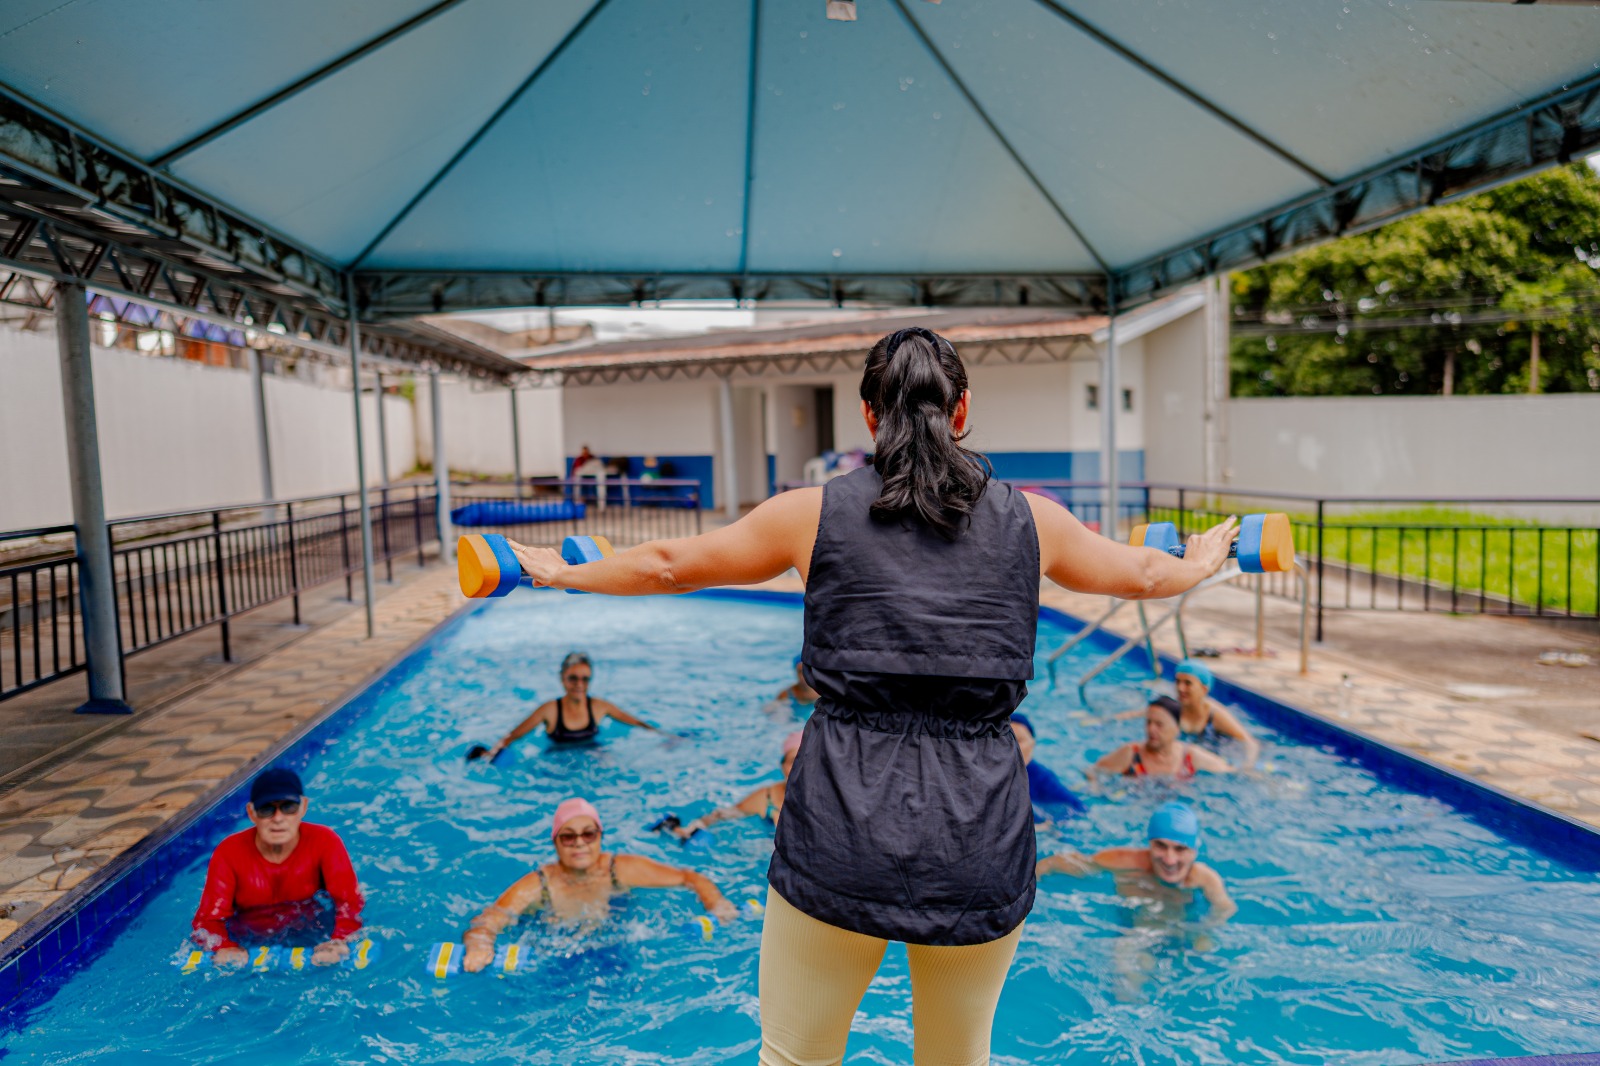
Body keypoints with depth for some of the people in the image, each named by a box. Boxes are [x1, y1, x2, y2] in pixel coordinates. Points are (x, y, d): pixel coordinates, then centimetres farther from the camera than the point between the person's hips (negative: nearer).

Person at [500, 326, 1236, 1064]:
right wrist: (1202, 563, 46)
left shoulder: (816, 513, 1)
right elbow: (1143, 574, 23)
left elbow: (668, 565, 12)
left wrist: (559, 571, 30)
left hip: (843, 837, -2)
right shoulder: (1029, 519, 5)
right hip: (979, 838, 2)